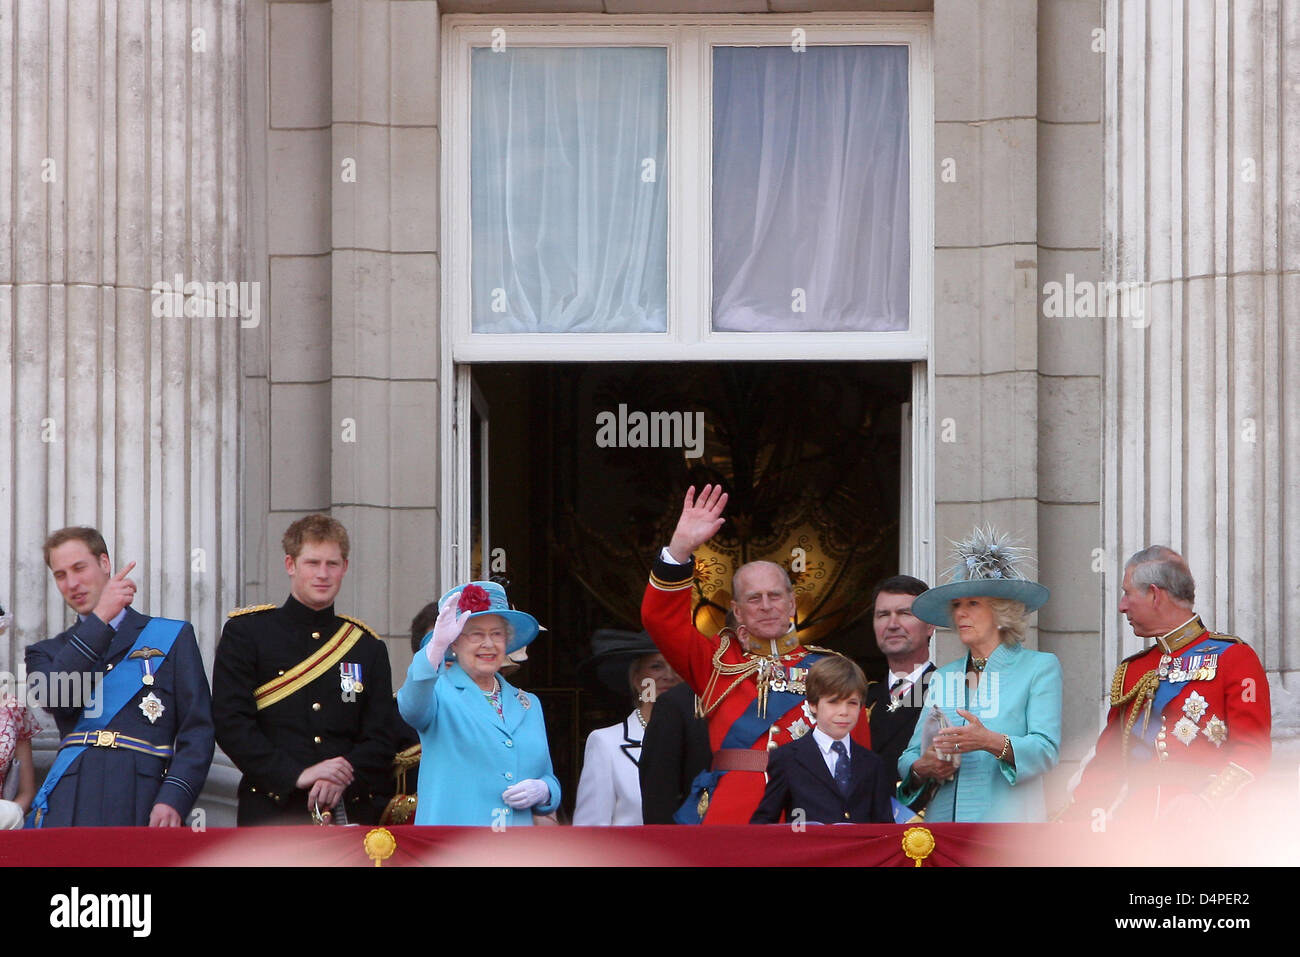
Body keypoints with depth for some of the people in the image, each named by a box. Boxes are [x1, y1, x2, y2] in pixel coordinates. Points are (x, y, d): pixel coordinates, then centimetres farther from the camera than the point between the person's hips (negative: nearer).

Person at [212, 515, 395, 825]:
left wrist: (343, 780, -11)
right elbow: (230, 724, -4)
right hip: (271, 815, -3)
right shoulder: (246, 633, 5)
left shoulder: (367, 646, 15)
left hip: (349, 814, 3)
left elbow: (379, 738, 10)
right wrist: (296, 775, -14)